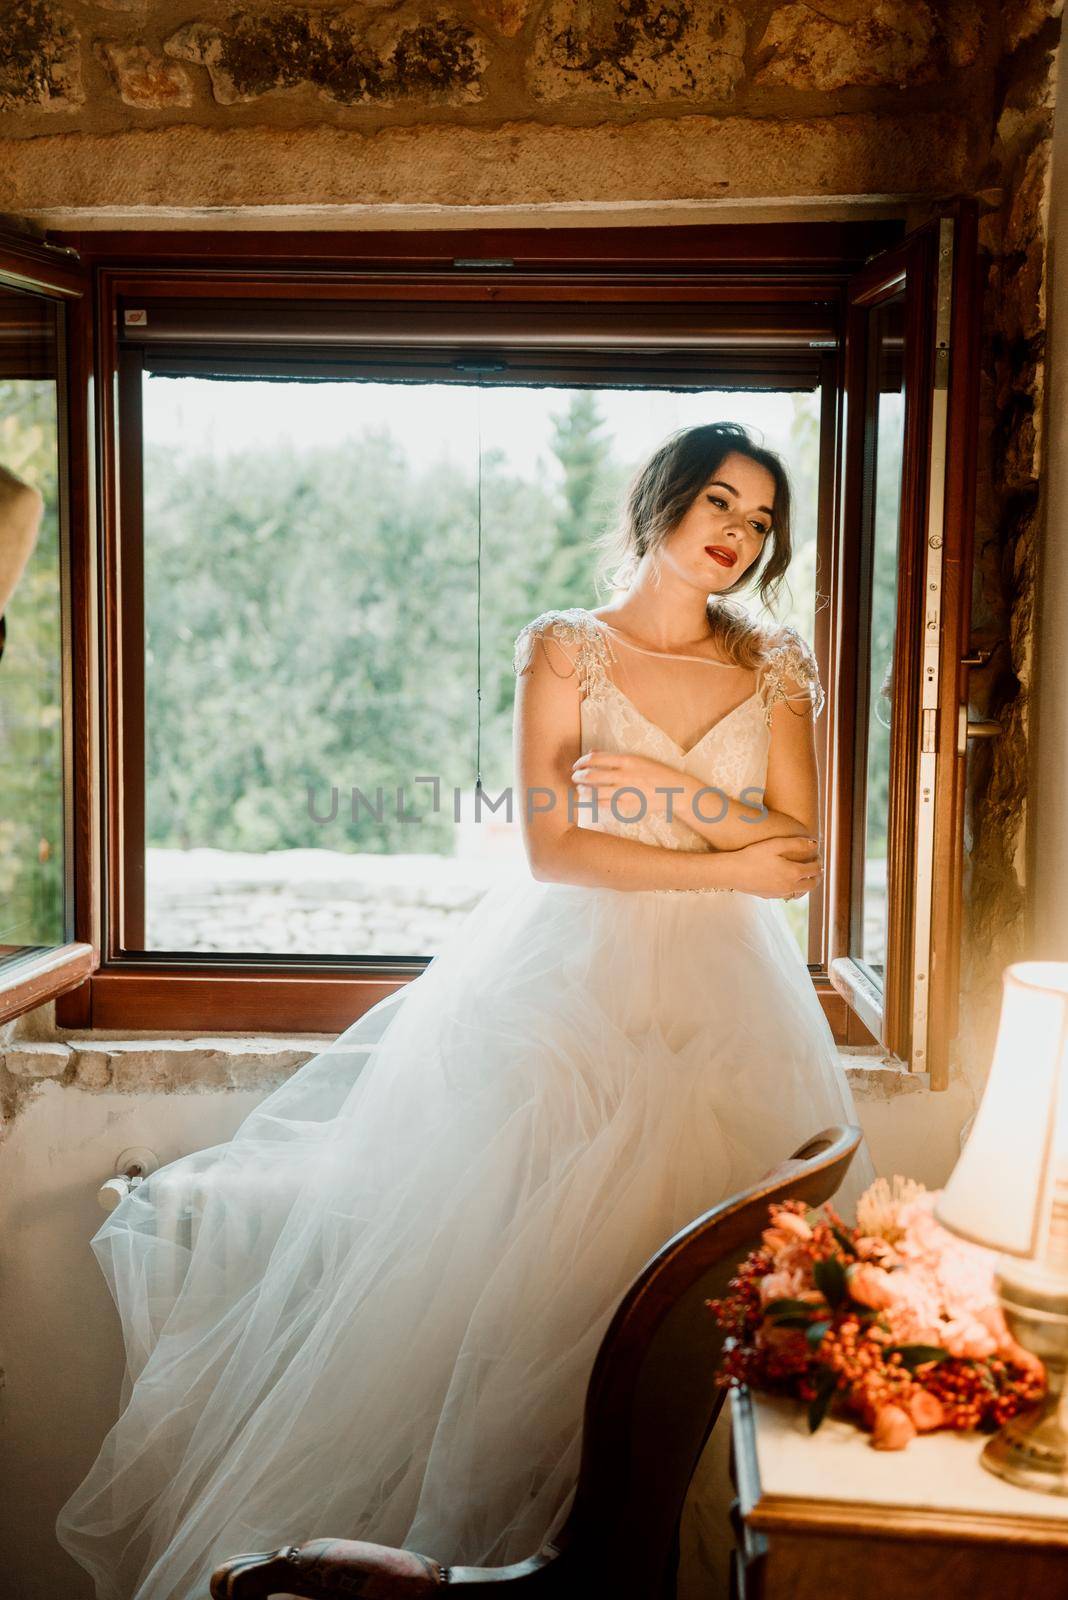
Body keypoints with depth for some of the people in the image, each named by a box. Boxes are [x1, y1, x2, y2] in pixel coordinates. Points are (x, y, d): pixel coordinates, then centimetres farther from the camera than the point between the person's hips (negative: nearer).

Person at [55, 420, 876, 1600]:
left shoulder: (775, 669, 9)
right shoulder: (563, 649, 0)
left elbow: (801, 853, 2)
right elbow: (551, 846, -9)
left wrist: (676, 785, -11)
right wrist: (725, 865, -9)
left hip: (724, 1004, 3)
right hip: (572, 990, -3)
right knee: (533, 1267, -4)